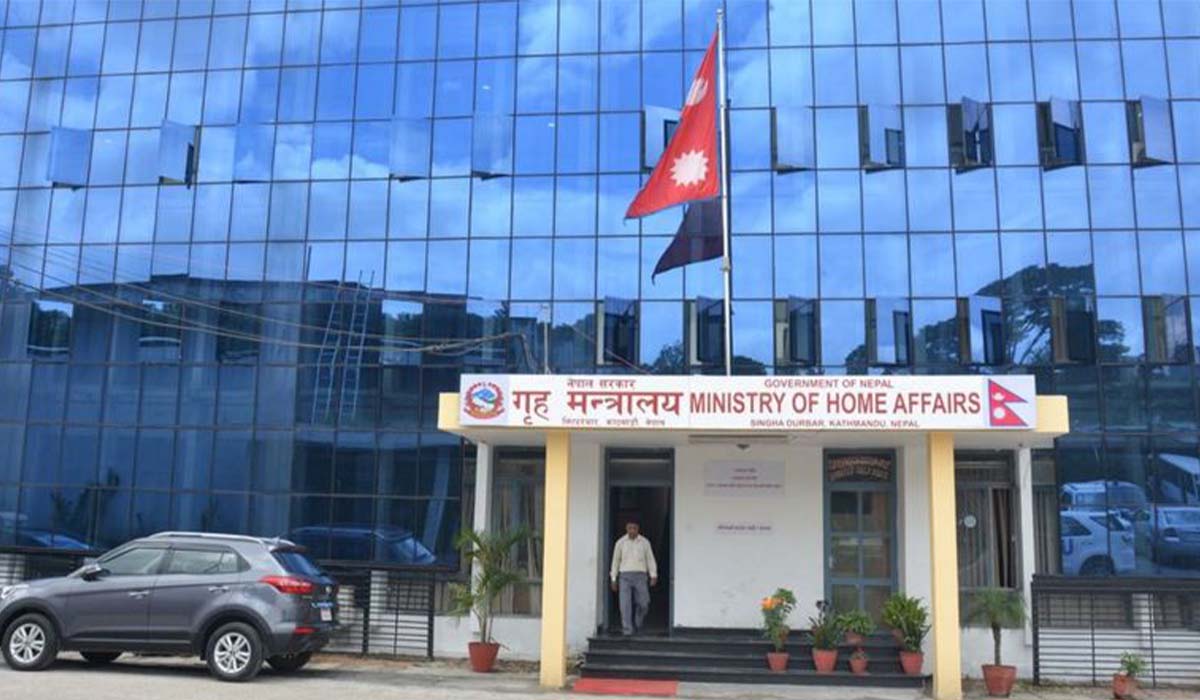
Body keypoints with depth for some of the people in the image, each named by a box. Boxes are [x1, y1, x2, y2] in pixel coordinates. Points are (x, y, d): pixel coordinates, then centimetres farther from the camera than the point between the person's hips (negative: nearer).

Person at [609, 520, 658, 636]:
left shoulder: (645, 542, 4)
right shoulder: (620, 543, 4)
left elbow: (650, 560, 3)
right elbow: (615, 561, 9)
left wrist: (654, 576, -10)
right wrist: (613, 580, 6)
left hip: (640, 576, 1)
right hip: (625, 576, -1)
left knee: (643, 604, -3)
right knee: (626, 604, -12)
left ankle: (636, 625, 21)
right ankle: (627, 629, -8)